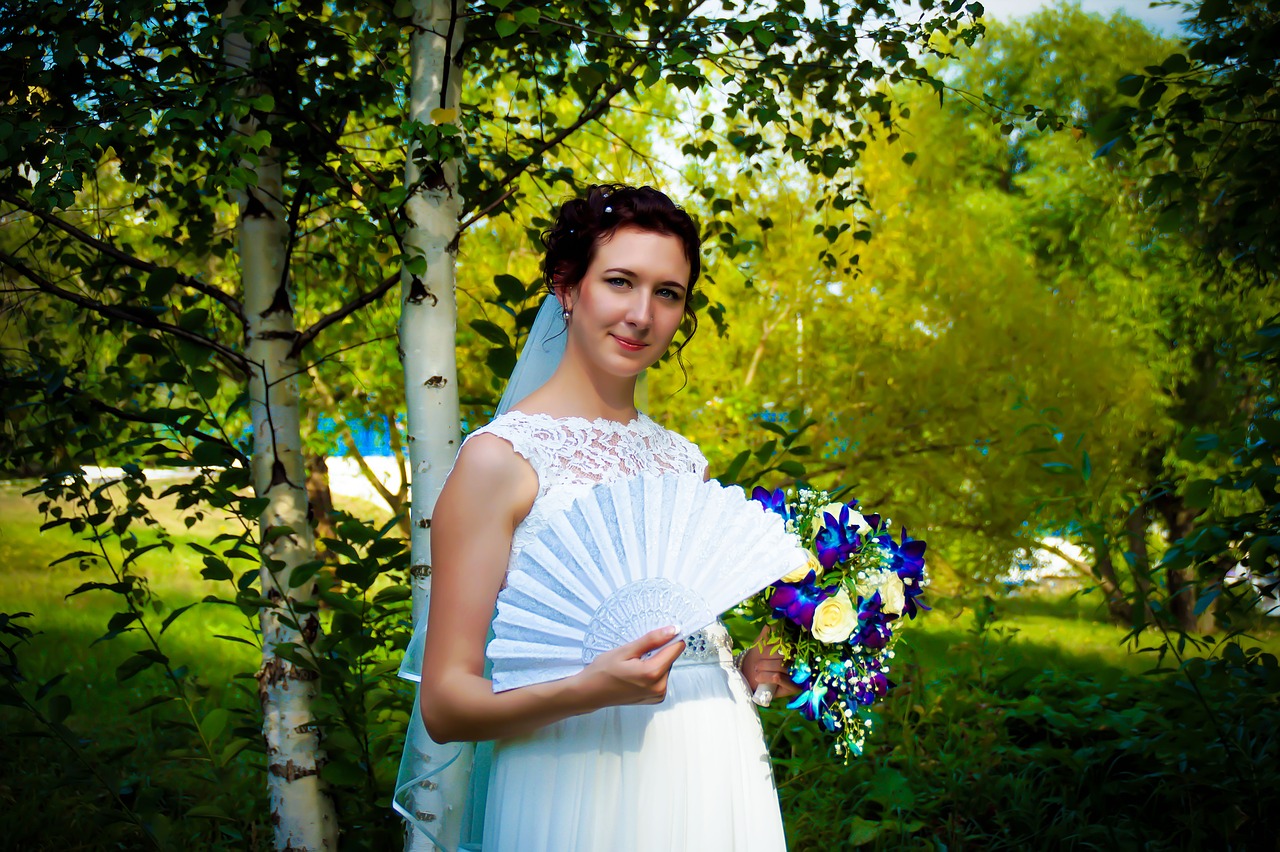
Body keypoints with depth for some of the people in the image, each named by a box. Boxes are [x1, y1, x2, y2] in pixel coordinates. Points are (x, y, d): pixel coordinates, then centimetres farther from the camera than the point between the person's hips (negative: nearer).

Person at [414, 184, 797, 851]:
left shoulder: (681, 460, 10)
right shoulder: (499, 457, -8)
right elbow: (445, 704, -12)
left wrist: (754, 669, 3)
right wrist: (588, 691, -27)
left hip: (715, 780, 6)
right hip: (584, 788, -6)